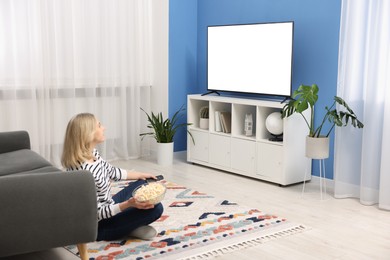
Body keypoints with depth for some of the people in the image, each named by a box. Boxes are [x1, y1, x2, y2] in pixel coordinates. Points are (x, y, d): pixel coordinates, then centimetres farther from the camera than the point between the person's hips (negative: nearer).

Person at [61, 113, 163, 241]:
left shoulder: (92, 153, -5)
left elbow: (111, 171, 13)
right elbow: (97, 213, -28)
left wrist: (141, 175, 17)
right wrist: (128, 204, -37)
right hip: (98, 226, -10)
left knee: (143, 183, 18)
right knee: (155, 208, -17)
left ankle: (132, 224, 7)